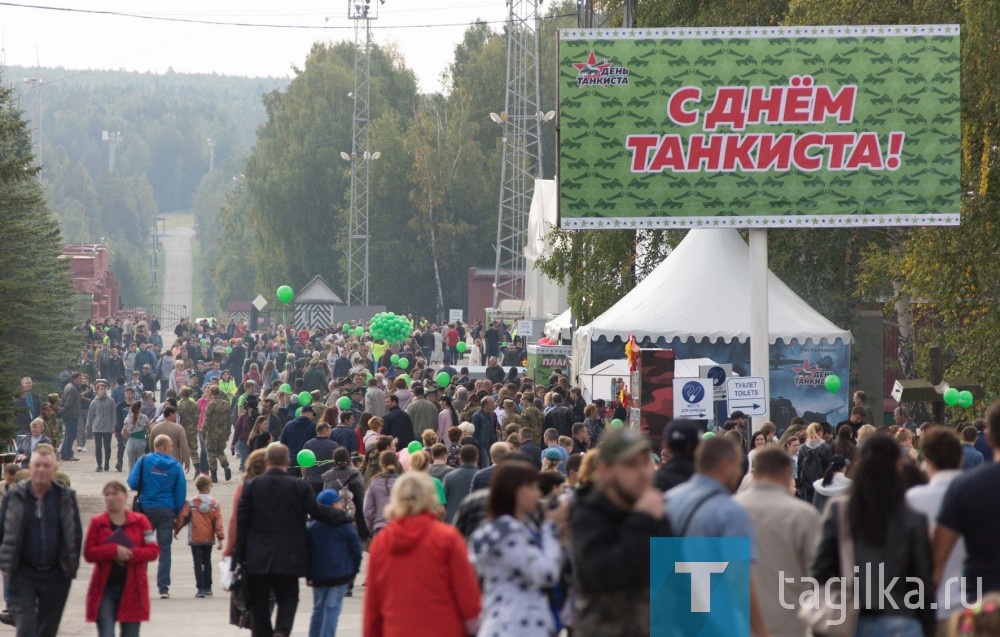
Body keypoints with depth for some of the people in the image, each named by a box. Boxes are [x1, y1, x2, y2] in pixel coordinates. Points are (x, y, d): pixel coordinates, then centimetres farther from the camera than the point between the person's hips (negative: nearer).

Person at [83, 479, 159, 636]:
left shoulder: (140, 521, 5)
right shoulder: (97, 523, 4)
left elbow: (153, 551, -1)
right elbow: (88, 553, -5)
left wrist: (130, 554, -17)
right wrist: (114, 550, -18)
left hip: (132, 589, 1)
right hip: (105, 589, -1)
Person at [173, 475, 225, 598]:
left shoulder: (190, 503, -9)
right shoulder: (215, 504, -6)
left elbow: (181, 518, -4)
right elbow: (218, 522, -9)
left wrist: (176, 530, 12)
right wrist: (220, 538, -6)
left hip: (195, 539, -2)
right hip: (209, 539, 2)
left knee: (198, 563, 0)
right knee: (207, 562, 17)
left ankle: (200, 588, -8)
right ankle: (208, 587, 21)